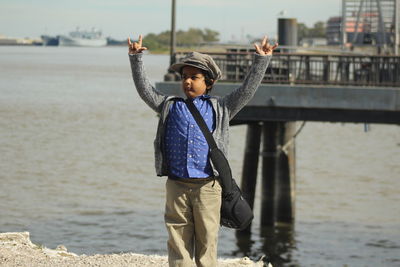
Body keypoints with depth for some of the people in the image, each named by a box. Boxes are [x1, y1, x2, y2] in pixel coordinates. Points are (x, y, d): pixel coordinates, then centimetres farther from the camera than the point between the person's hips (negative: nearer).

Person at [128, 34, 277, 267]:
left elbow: (247, 90, 3)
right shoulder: (170, 107, 13)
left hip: (207, 187, -2)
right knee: (178, 239, 4)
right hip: (177, 186, 2)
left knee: (207, 239, 1)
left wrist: (261, 61, -4)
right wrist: (136, 59, 4)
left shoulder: (220, 109, 8)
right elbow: (145, 89, 11)